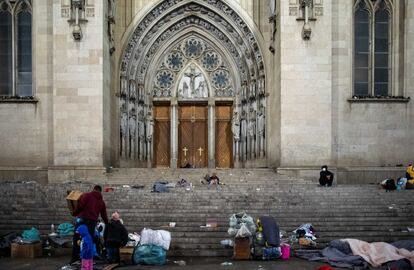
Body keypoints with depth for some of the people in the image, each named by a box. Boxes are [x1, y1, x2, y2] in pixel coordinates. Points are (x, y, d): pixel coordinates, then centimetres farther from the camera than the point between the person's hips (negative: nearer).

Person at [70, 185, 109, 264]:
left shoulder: (86, 195, 5)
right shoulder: (101, 201, 16)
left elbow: (80, 206, -7)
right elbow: (104, 215, 18)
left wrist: (74, 213, 9)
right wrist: (107, 224, 30)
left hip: (82, 219, -3)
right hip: (93, 221, 3)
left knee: (76, 238, 4)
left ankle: (74, 257, 0)